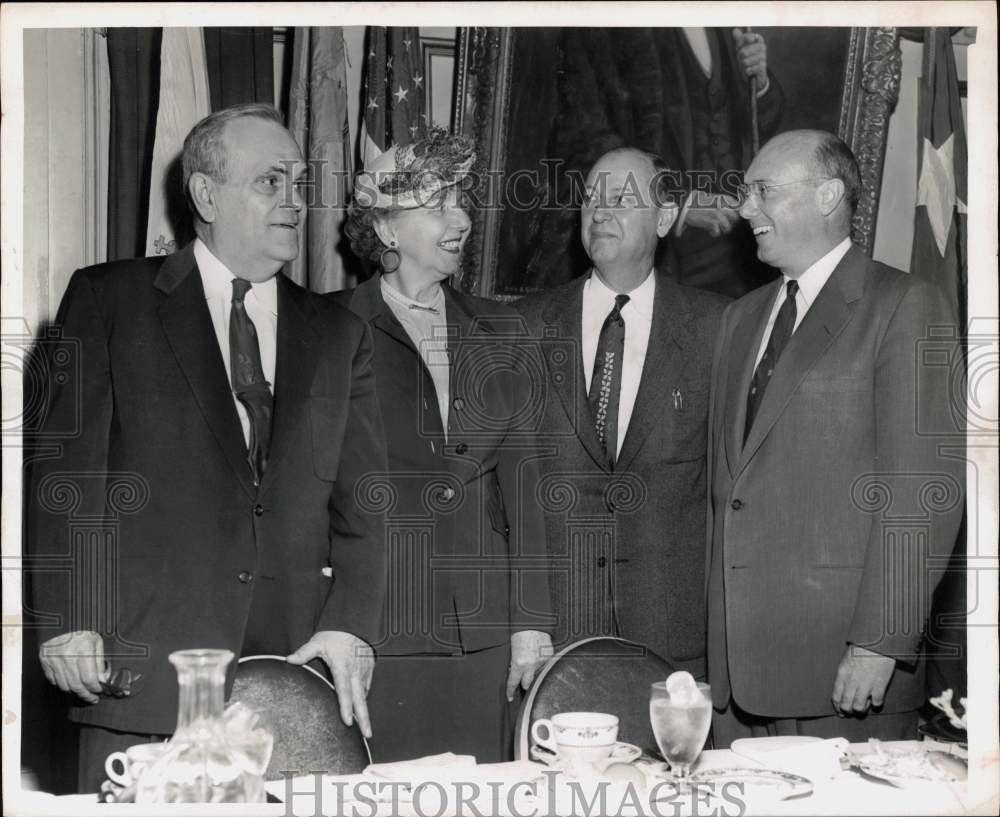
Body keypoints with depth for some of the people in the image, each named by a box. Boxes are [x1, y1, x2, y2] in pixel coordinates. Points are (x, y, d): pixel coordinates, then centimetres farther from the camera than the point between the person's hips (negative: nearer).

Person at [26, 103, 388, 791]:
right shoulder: (107, 301, 6)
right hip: (141, 666, -2)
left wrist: (349, 627, -5)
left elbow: (365, 500, 9)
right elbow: (66, 469, 0)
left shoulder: (338, 334, 14)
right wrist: (67, 620, -9)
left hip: (295, 663, 3)